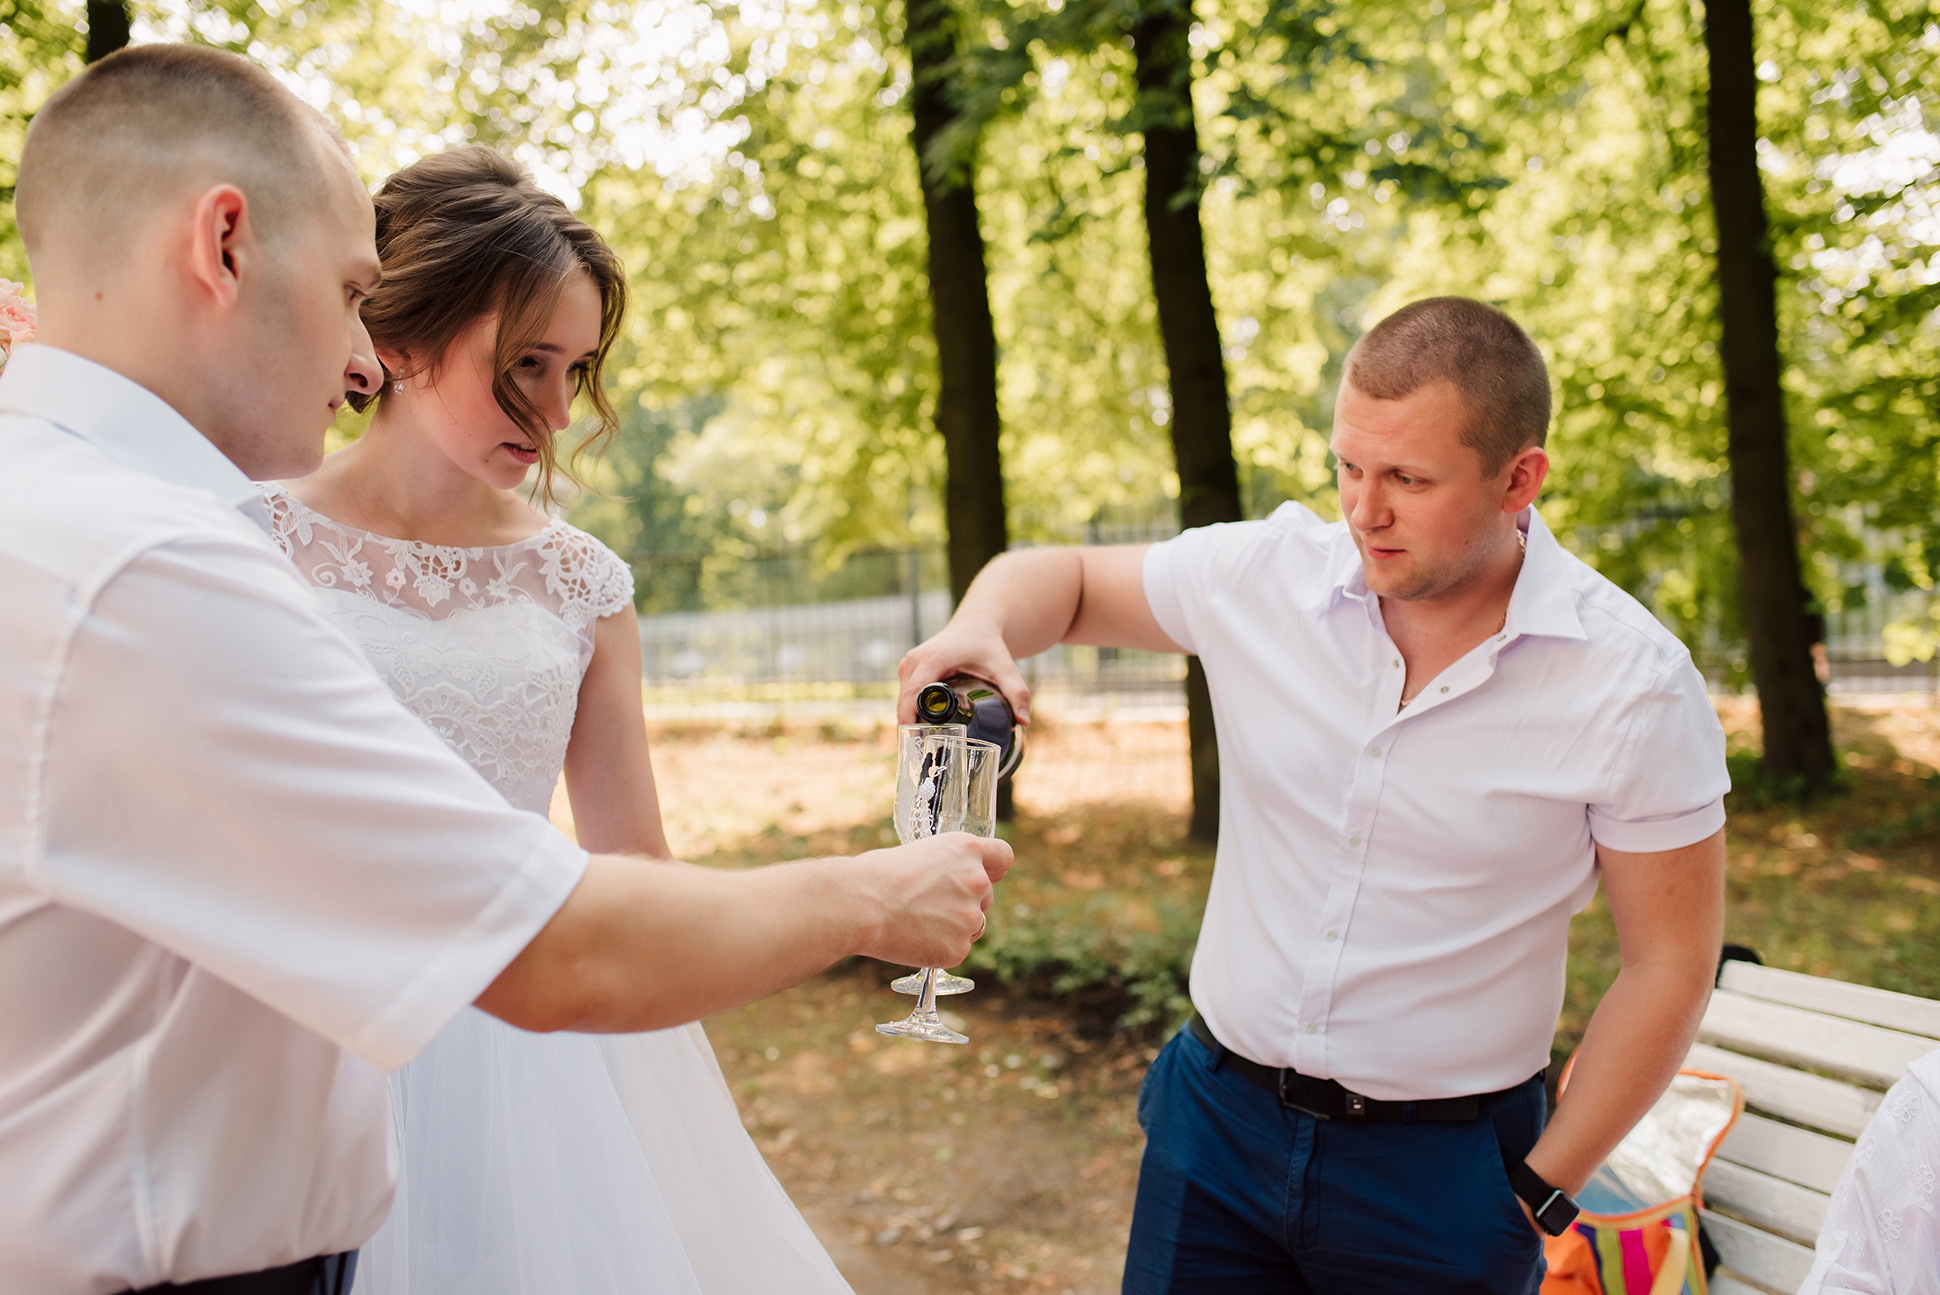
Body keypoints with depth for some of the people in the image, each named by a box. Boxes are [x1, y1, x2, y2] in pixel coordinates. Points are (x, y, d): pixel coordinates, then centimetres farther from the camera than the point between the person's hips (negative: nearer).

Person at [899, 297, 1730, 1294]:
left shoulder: (1634, 683, -14)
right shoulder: (1262, 574, -8)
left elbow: (1668, 965, -7)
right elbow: (1062, 580, 7)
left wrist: (1539, 1195, -6)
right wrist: (980, 630, -15)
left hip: (1441, 1171, -2)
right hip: (1217, 1115, 3)